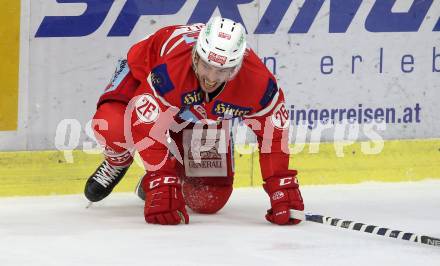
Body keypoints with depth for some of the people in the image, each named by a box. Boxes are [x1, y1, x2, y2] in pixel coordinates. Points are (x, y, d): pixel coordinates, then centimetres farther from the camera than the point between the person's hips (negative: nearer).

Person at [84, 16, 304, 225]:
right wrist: (162, 188, -41)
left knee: (209, 199, -9)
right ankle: (118, 161, 4)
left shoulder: (258, 82, -36)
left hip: (205, 112, 2)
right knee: (111, 125, -34)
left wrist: (282, 191, -23)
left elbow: (273, 134, -22)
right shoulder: (170, 68, -46)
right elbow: (148, 130, -40)